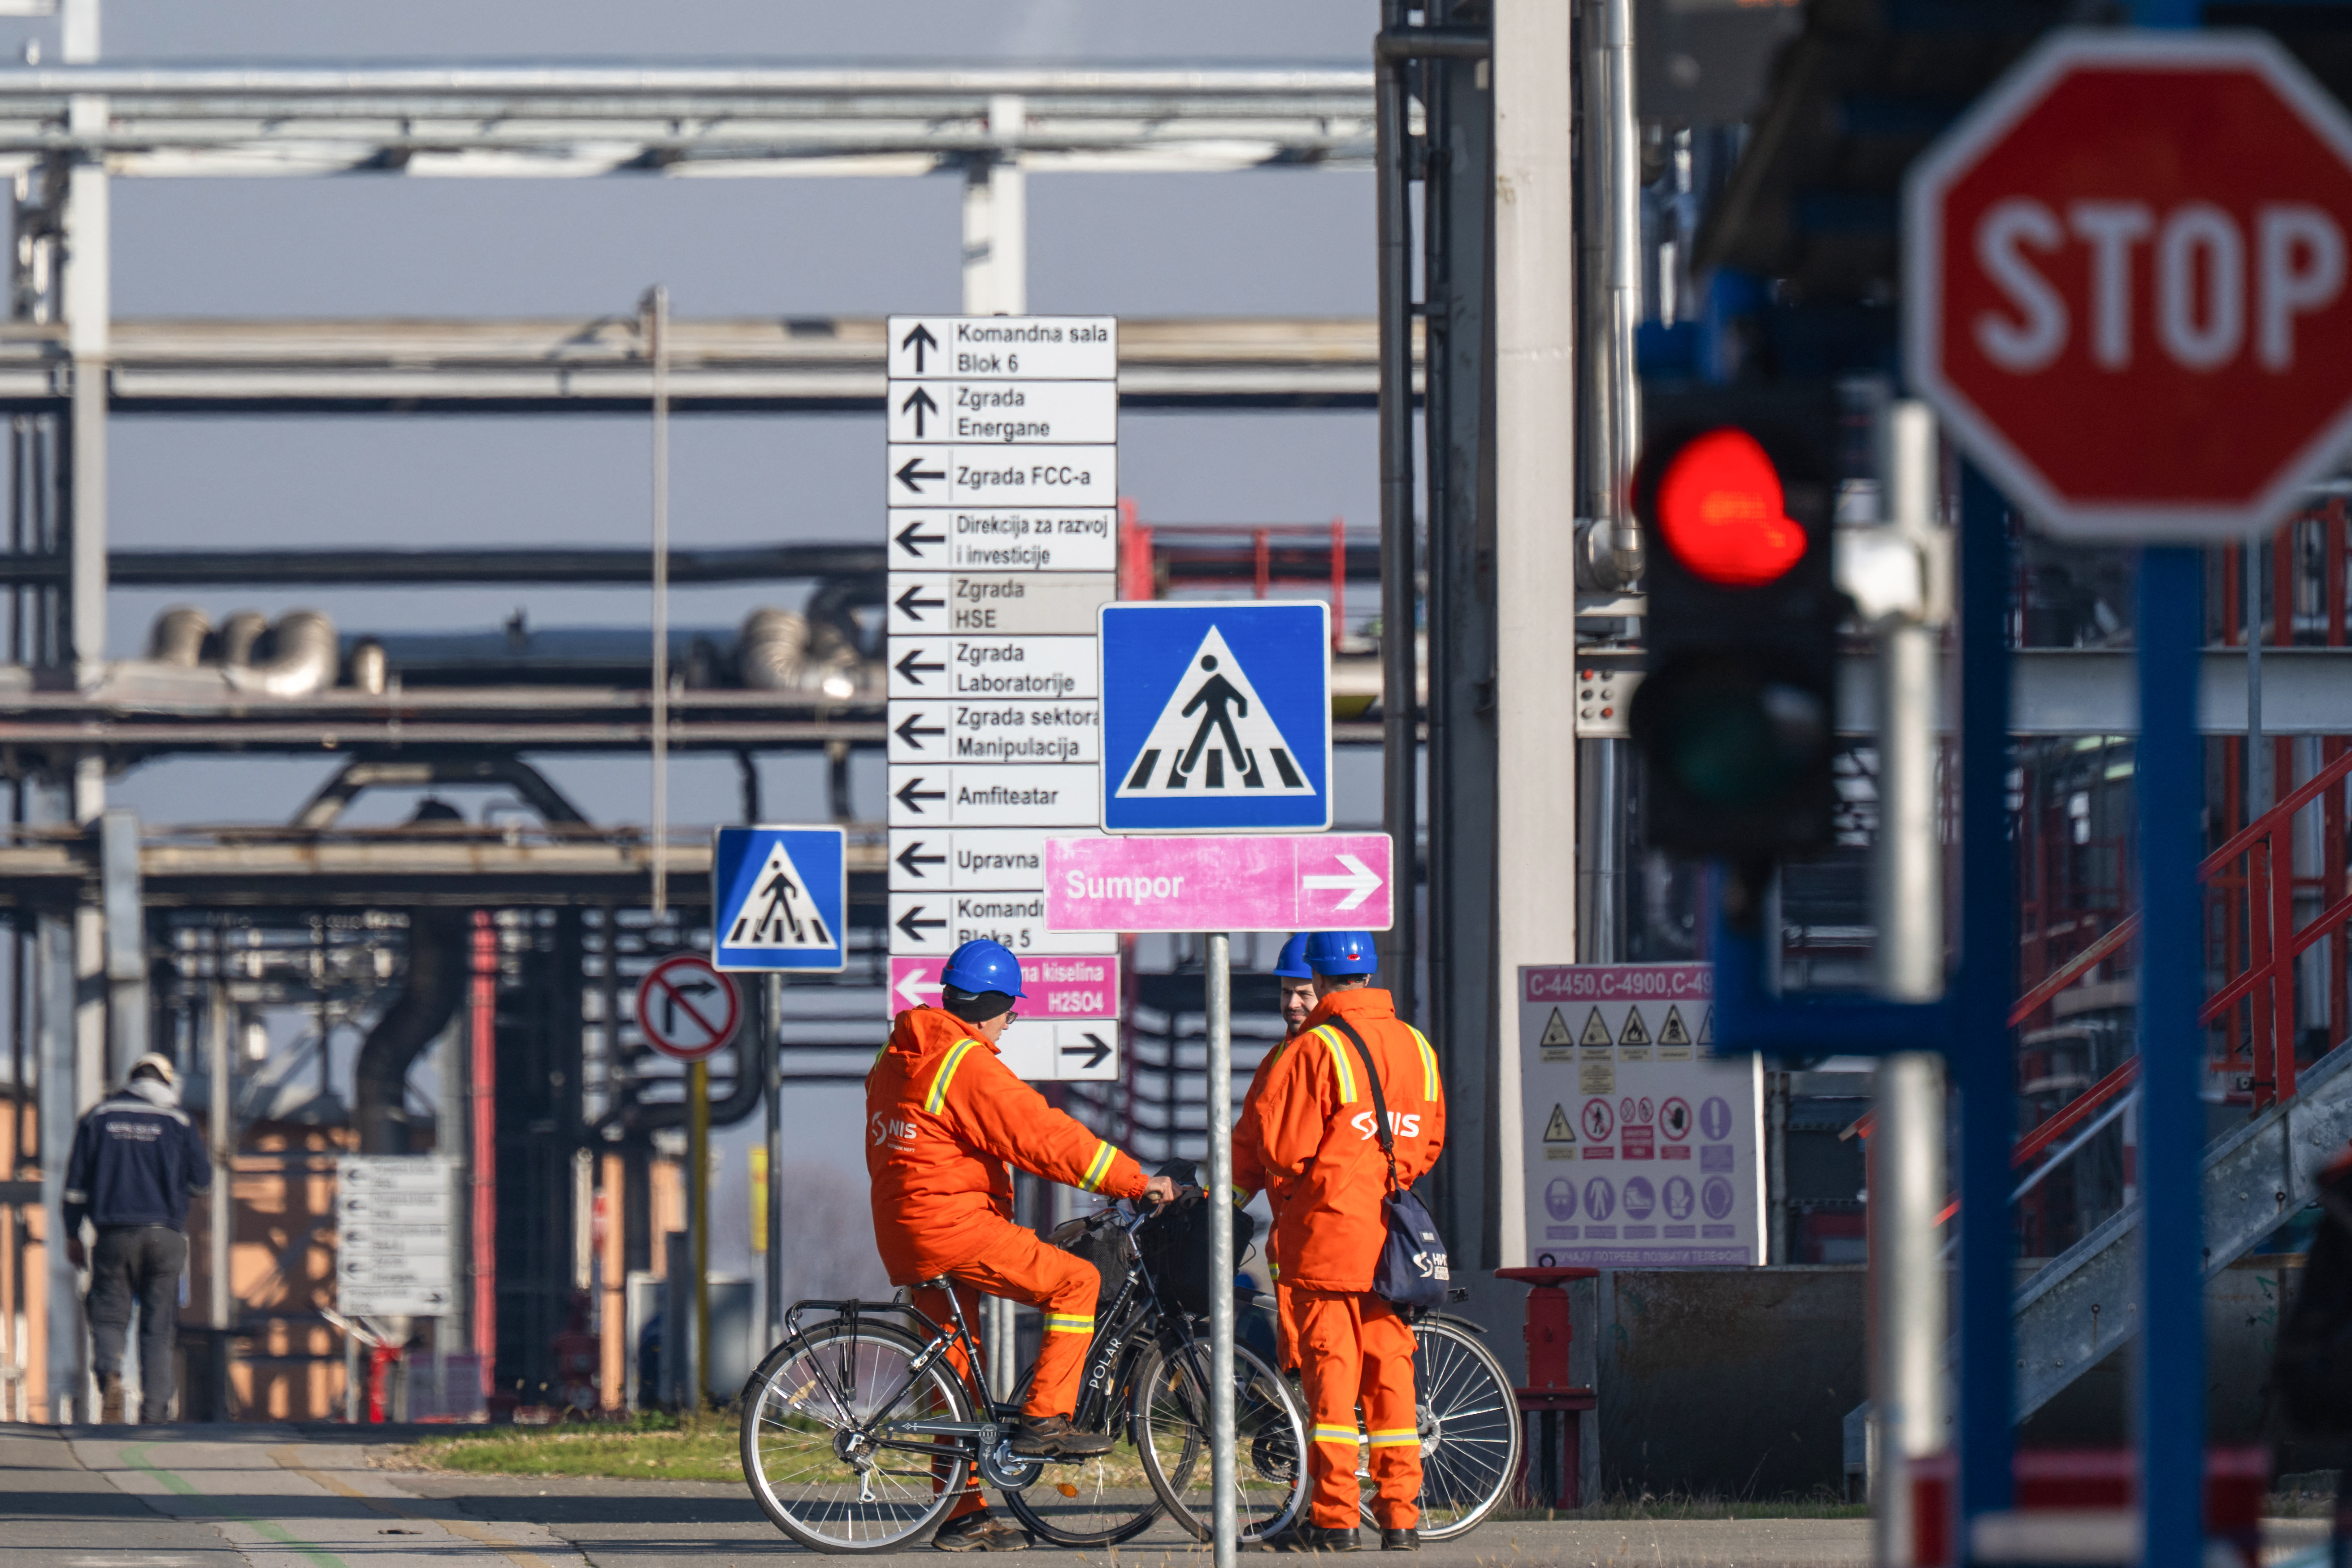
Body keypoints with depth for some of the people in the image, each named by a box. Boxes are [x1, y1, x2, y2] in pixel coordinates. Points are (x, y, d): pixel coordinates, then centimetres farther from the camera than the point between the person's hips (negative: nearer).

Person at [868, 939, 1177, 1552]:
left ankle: (962, 1517, 14)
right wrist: (1134, 1181, -11)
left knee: (957, 1369, 13)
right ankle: (1044, 1420, -7)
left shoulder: (899, 1057, 16)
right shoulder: (968, 1065, -14)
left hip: (901, 1236, 10)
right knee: (1074, 1283, -5)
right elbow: (1042, 1135, -17)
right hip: (954, 1227, -10)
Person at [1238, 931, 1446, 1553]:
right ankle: (1400, 1516, 8)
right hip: (1392, 1235, 5)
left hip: (1327, 1230, -5)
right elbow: (1431, 1141, 17)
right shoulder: (1417, 1048, 8)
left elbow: (1277, 1145, -12)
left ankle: (1333, 1517, -3)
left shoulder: (1315, 1050, -12)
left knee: (1330, 1369, -2)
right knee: (1390, 1369, 9)